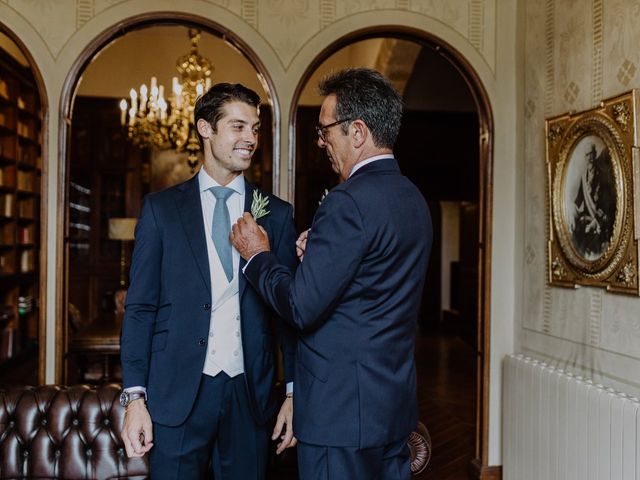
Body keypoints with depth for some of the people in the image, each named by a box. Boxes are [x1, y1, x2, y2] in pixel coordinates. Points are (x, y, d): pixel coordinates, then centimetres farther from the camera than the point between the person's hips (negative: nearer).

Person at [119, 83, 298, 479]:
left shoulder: (278, 215, 5)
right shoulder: (162, 208, 3)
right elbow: (140, 308, 1)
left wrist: (295, 393, 1)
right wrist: (135, 397, -5)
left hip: (250, 396, 1)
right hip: (177, 394, -1)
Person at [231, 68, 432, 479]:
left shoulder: (349, 202, -20)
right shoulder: (412, 198, 8)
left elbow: (302, 307, -21)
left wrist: (258, 255, -6)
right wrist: (319, 251, 6)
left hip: (342, 410, -9)